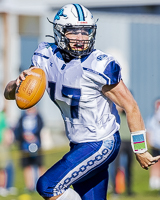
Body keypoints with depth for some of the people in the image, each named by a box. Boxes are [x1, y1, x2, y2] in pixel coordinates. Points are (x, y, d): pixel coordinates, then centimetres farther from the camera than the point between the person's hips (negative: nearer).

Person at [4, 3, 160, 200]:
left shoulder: (99, 66, -22)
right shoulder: (47, 58, -4)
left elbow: (130, 106, -14)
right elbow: (9, 93, 1)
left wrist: (140, 150, -8)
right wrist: (19, 82, -23)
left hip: (101, 145, -7)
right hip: (79, 144, 7)